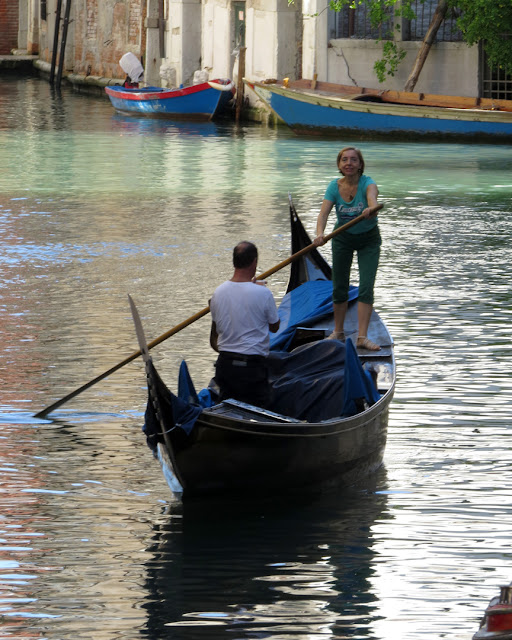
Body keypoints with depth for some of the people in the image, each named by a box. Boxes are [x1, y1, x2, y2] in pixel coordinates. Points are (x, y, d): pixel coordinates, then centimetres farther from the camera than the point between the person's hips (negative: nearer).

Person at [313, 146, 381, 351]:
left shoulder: (366, 183, -23)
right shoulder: (335, 186, -14)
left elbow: (372, 196, -46)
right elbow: (324, 213, -26)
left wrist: (371, 208, -71)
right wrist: (320, 234, -46)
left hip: (369, 239, -3)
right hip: (343, 238, 3)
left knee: (366, 287, -12)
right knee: (339, 287, 6)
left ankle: (362, 336, -12)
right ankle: (338, 332, 22)